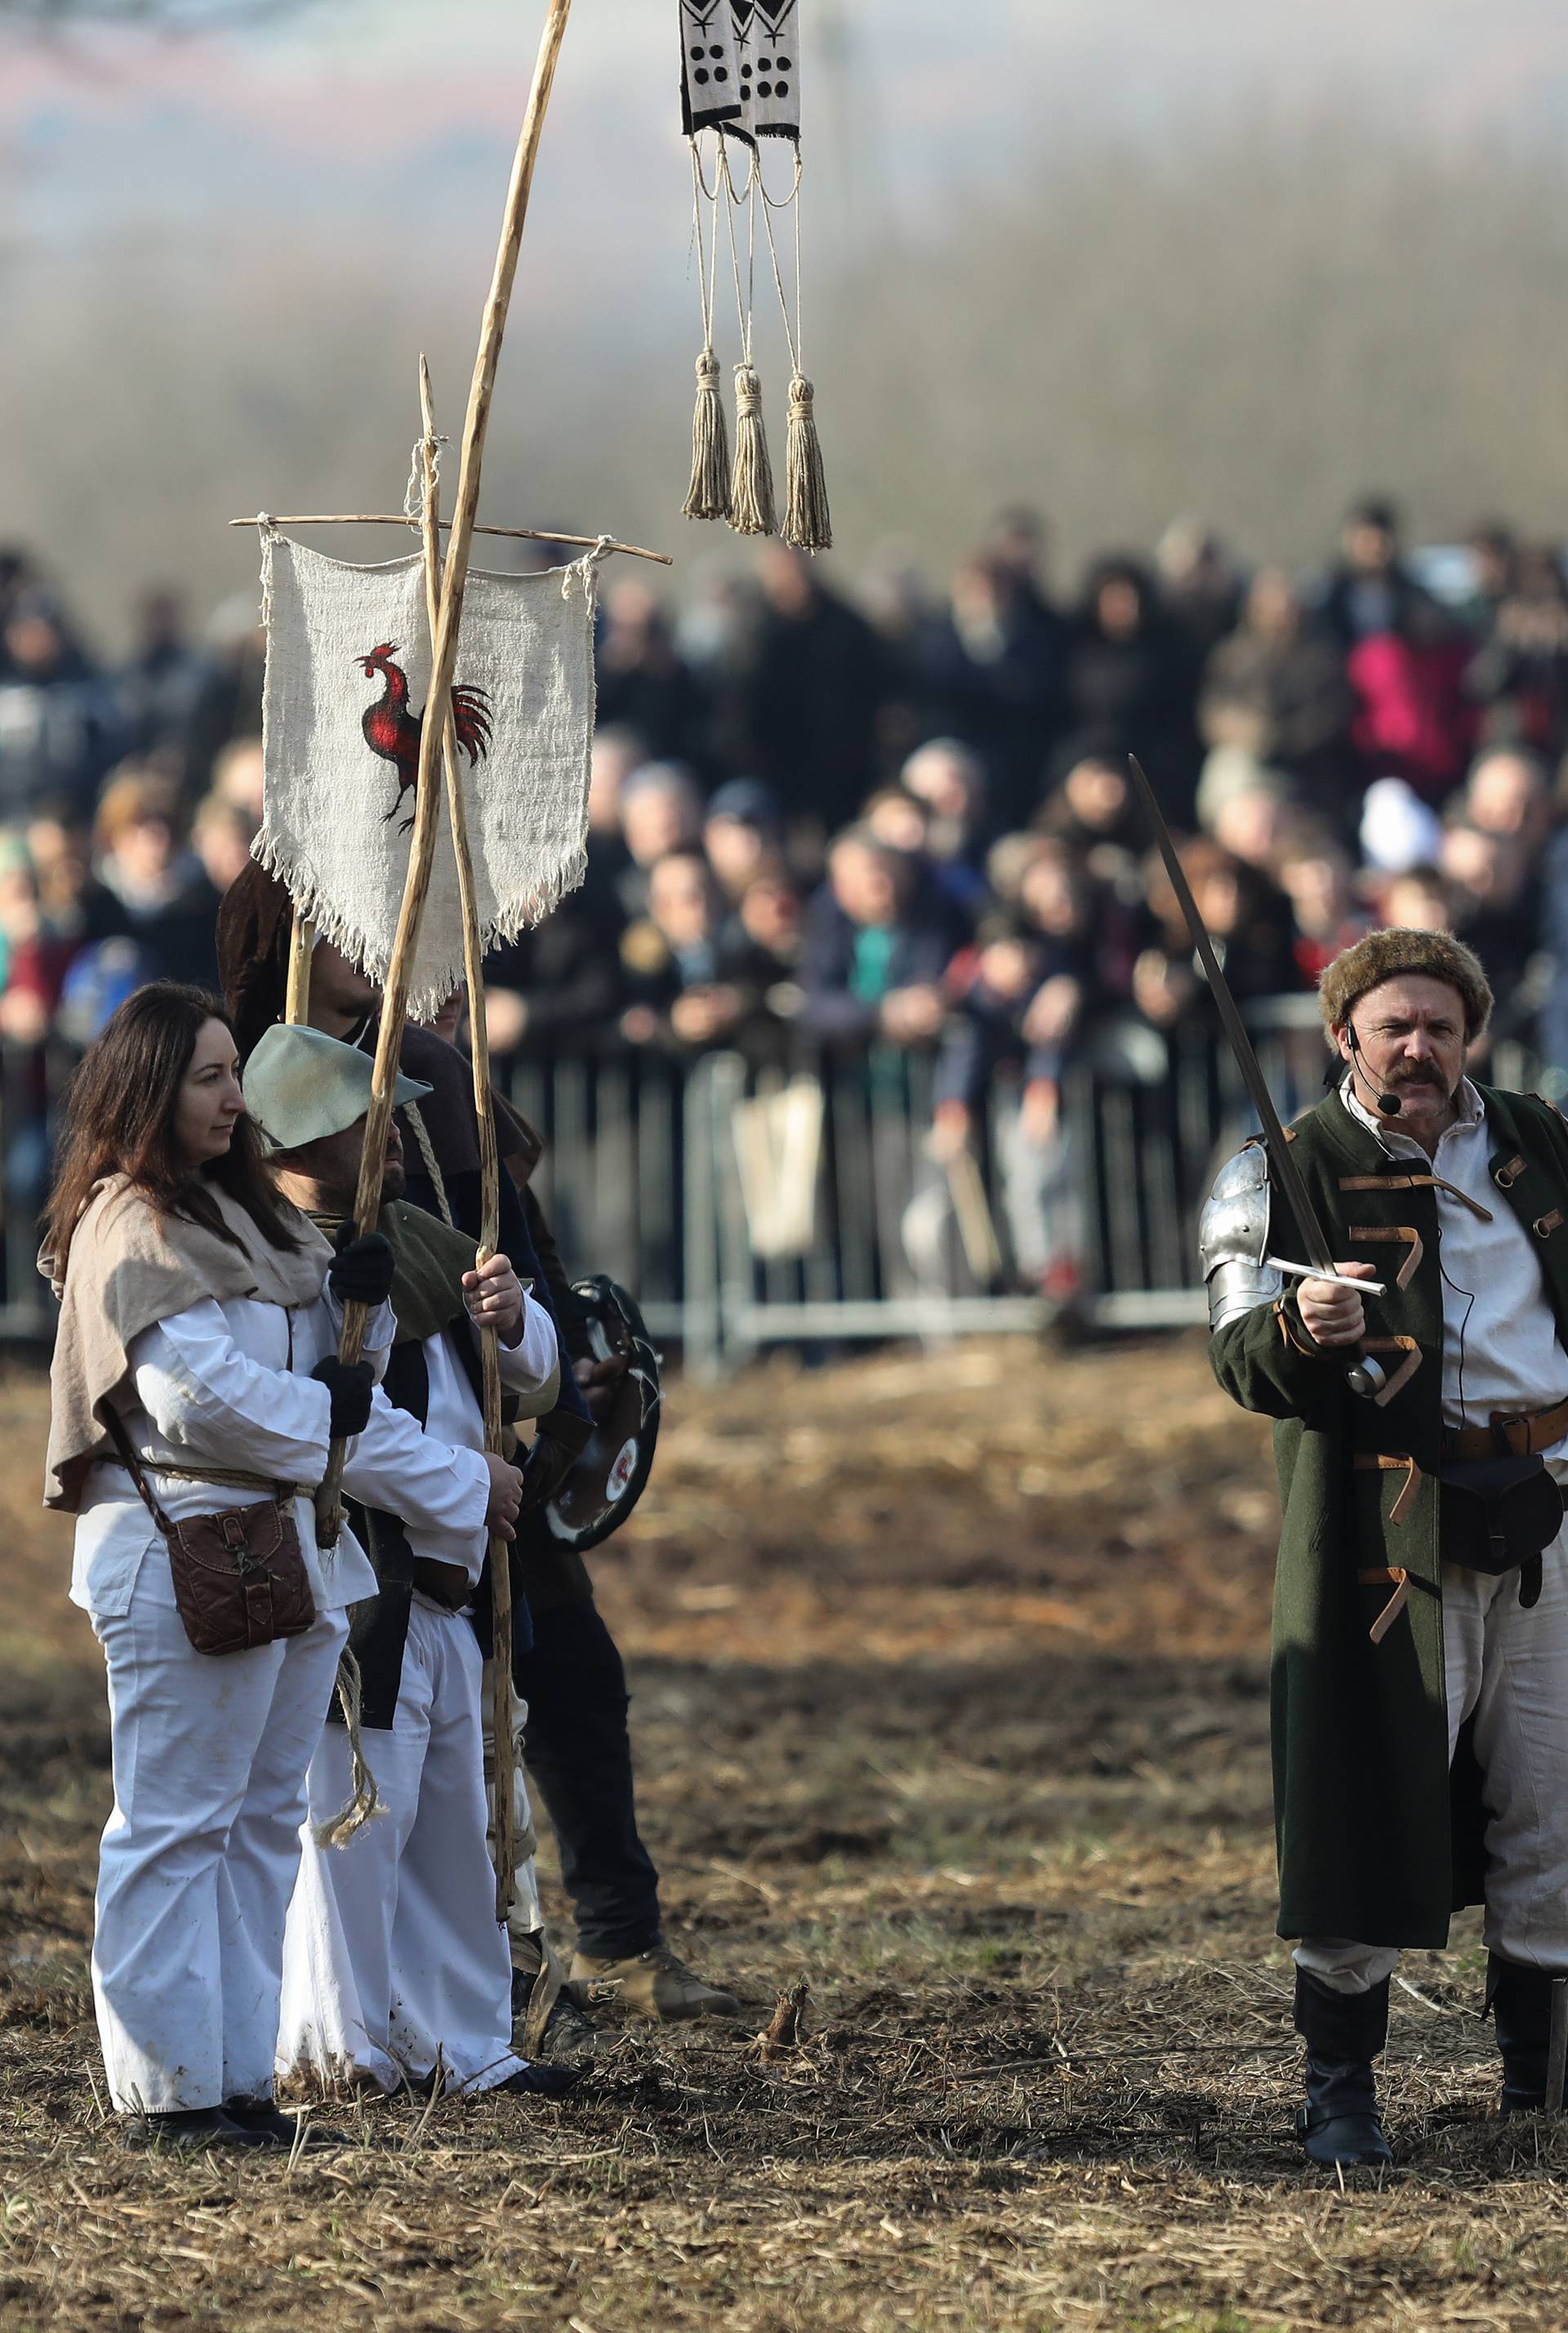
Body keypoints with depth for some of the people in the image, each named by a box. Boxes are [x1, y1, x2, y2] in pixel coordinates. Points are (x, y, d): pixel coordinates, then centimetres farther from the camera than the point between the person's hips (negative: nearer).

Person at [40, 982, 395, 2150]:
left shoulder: (247, 1212, 18)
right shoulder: (132, 1226, -11)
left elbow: (325, 1347, 19)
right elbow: (201, 1395, -20)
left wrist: (359, 1290, -1)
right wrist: (326, 1413, -9)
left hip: (289, 1550, 10)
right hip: (181, 1559, -10)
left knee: (265, 1821, 12)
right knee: (176, 1826, -5)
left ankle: (239, 2074, 17)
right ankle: (168, 2086, -2)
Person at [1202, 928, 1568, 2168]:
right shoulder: (1297, 1168, -3)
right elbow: (1243, 1358, -11)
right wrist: (1298, 1329, -32)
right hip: (1387, 1520, -4)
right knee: (1368, 1795, -8)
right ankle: (1340, 2086, 1)